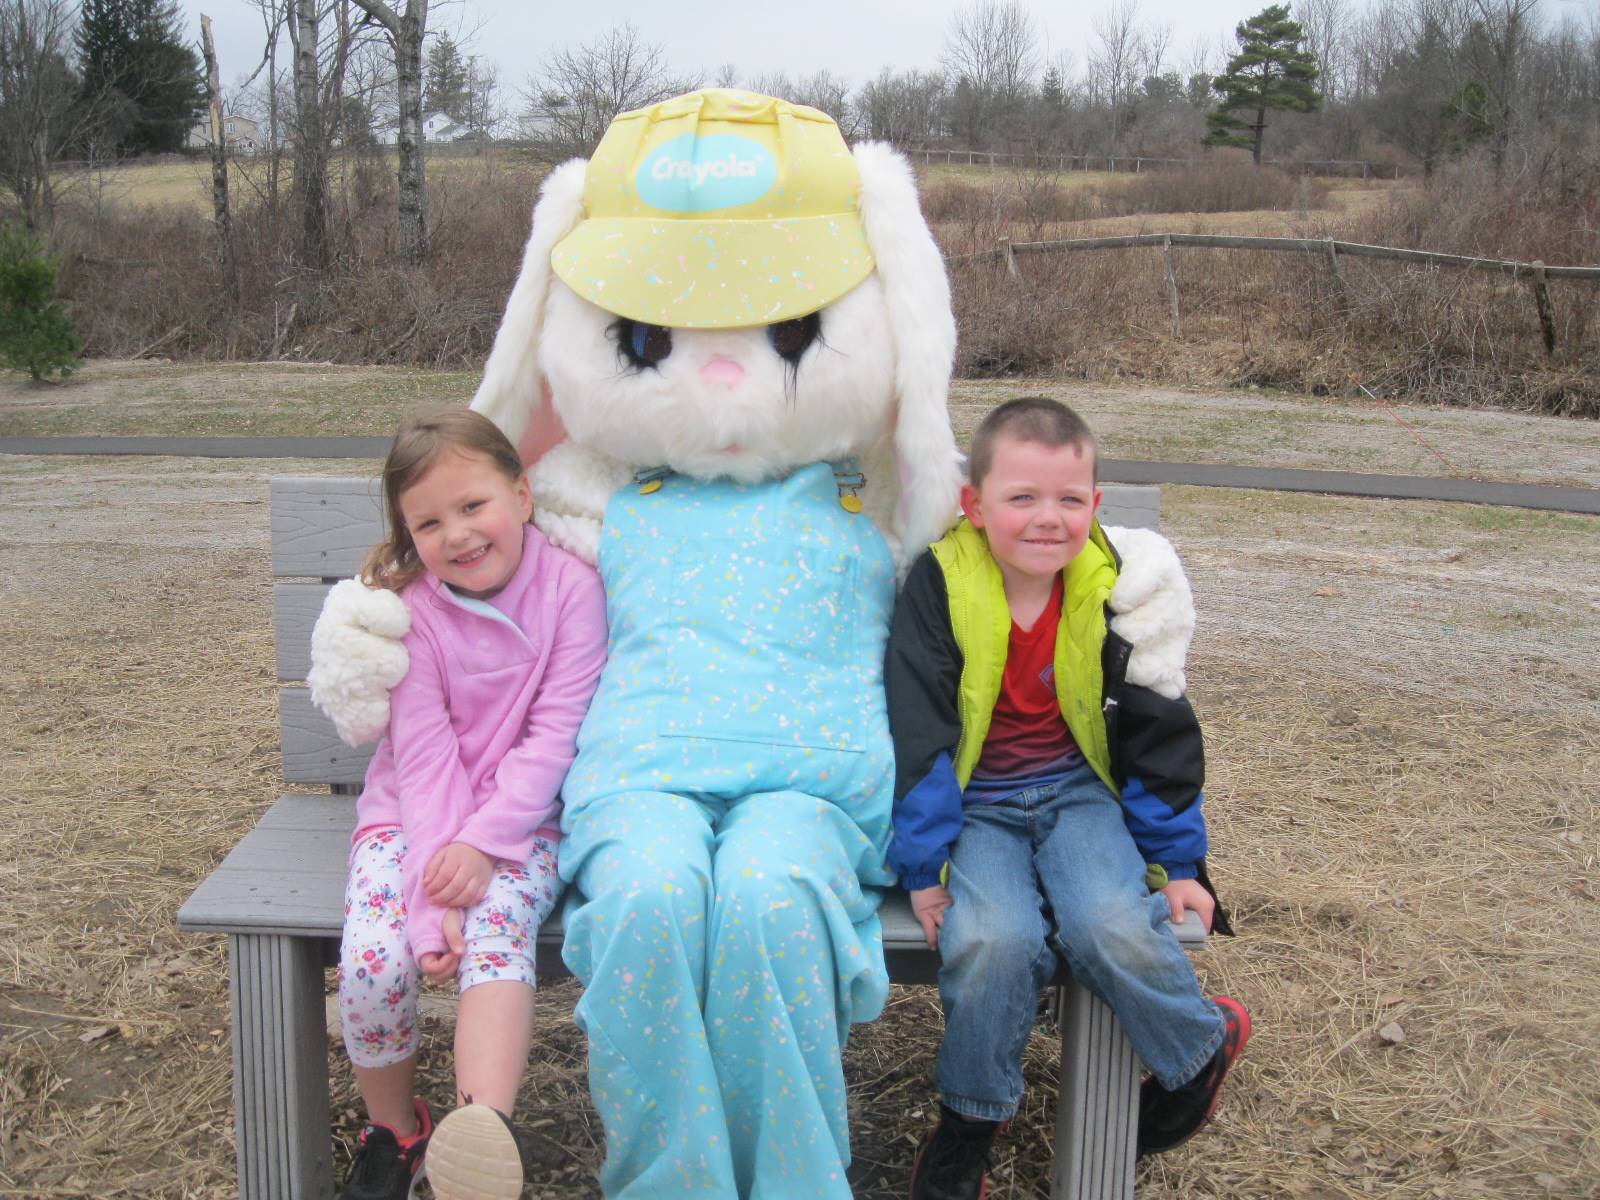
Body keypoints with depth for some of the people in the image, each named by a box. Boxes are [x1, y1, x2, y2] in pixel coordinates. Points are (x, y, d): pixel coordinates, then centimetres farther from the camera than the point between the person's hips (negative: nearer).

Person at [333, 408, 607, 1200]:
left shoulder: (570, 587, -8)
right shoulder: (411, 612, -5)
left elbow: (554, 735, -11)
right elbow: (425, 761, -12)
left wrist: (484, 844, -21)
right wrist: (432, 903, -20)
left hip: (523, 819, -1)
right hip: (410, 816, 1)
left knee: (495, 927, -31)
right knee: (373, 959, -20)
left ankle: (481, 1132, -44)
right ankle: (392, 1132, 7)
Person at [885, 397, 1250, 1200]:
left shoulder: (1109, 591, -4)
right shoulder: (940, 588, -11)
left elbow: (1158, 731, 4)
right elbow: (914, 736, -10)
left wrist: (1178, 859, 5)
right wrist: (922, 864, -12)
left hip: (1077, 792, 1)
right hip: (975, 806, -1)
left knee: (1115, 928, -27)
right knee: (994, 940, -29)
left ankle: (1205, 1046, 7)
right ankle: (968, 1122, -2)